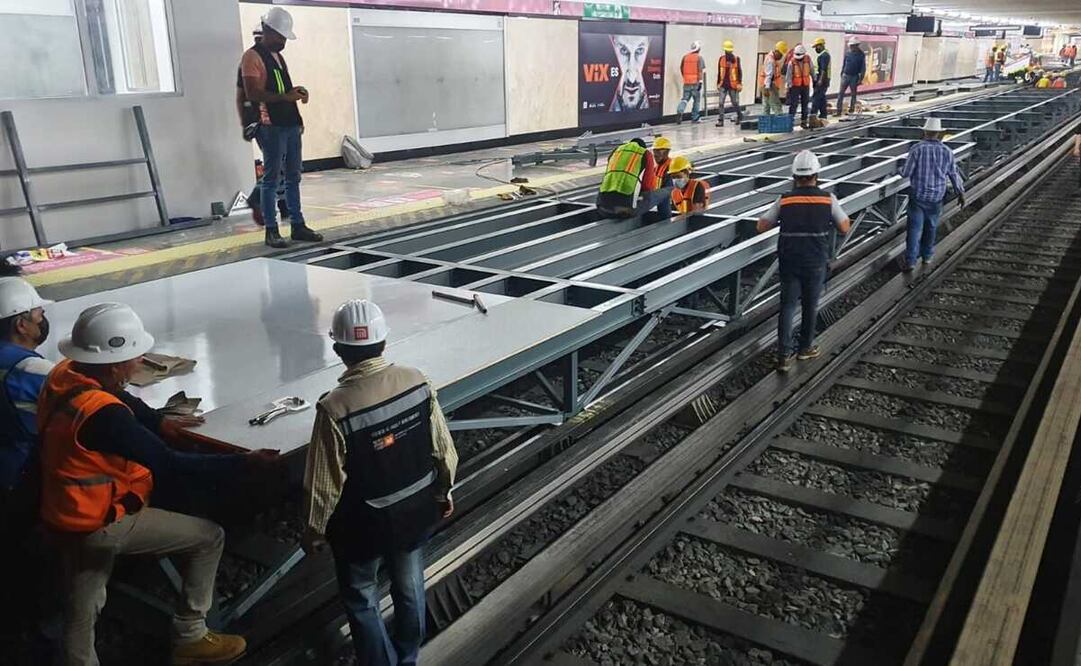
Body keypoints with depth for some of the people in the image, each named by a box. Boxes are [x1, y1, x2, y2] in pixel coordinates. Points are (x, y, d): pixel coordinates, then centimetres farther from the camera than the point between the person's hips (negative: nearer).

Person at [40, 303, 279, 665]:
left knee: (81, 609, 23)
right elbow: (169, 464, -27)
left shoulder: (65, 373, -7)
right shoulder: (104, 415, -33)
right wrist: (244, 461, -23)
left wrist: (159, 422, 8)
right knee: (209, 537, 3)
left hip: (66, 517, 9)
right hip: (100, 524, -9)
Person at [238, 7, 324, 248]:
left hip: (291, 124, 8)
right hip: (272, 127, -8)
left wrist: (296, 92, 11)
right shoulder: (252, 56, -8)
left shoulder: (278, 56, 19)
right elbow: (252, 94, -17)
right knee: (271, 179, -4)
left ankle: (298, 225, 16)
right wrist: (285, 96, -22)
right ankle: (271, 230, 1)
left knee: (293, 177, 10)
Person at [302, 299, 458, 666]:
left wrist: (314, 531, 0)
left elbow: (324, 484, -18)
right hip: (416, 511, 5)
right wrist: (444, 491, 14)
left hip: (364, 525, -5)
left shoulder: (335, 407, -27)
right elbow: (444, 447, -3)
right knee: (409, 587, 25)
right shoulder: (418, 382, -14)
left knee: (362, 602, 19)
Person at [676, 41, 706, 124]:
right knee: (697, 100, 9)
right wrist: (700, 81, -12)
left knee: (685, 98, 7)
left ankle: (680, 111, -19)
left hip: (686, 82, 3)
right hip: (696, 82, -3)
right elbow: (701, 70, -13)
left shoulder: (685, 57, 7)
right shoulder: (699, 58, -5)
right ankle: (694, 118, 12)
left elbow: (681, 68, 16)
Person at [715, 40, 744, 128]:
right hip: (723, 85, 2)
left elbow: (740, 72, -2)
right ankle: (720, 120, -6)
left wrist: (740, 83, -9)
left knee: (735, 102, 9)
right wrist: (718, 83, 12)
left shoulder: (736, 59, -2)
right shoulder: (721, 59, 6)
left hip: (733, 85, -2)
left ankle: (740, 116, 32)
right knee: (721, 103, -8)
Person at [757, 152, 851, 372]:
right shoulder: (828, 199, -7)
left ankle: (784, 355, 0)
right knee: (810, 306, 16)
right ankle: (805, 348, 31)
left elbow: (761, 227, 0)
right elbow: (844, 228, 1)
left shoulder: (784, 200, -4)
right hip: (816, 263, -1)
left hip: (789, 263, 1)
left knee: (787, 306, 7)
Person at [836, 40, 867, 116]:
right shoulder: (848, 53, 4)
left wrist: (860, 79, -10)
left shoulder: (861, 55, -6)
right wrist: (841, 74, 11)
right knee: (841, 93, -4)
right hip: (845, 76, 3)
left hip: (854, 77, -3)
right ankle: (839, 111, -2)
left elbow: (863, 68, -5)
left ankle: (851, 110, 17)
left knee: (853, 94, 7)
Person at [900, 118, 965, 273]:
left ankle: (910, 261, -8)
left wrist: (901, 170, 13)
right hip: (936, 197, 3)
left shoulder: (916, 149, -12)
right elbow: (954, 174, 6)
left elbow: (906, 173, -12)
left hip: (918, 196, -3)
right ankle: (927, 257, 30)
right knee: (931, 227, 18)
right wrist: (961, 193, 18)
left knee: (915, 228, -2)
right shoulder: (947, 152, -1)